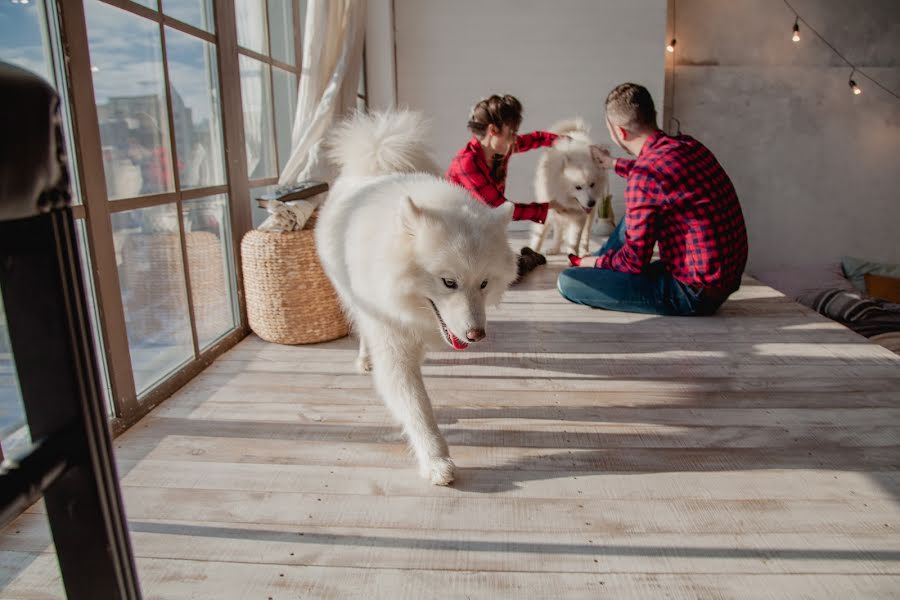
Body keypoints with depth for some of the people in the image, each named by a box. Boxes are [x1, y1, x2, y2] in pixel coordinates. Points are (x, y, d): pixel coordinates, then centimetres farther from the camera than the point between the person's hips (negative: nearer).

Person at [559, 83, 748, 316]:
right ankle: (600, 264, 41)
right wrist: (612, 163, 39)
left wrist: (596, 262, 3)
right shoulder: (689, 145, 3)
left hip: (694, 295, -9)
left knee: (567, 282, -14)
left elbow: (635, 261, -17)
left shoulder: (643, 177, -24)